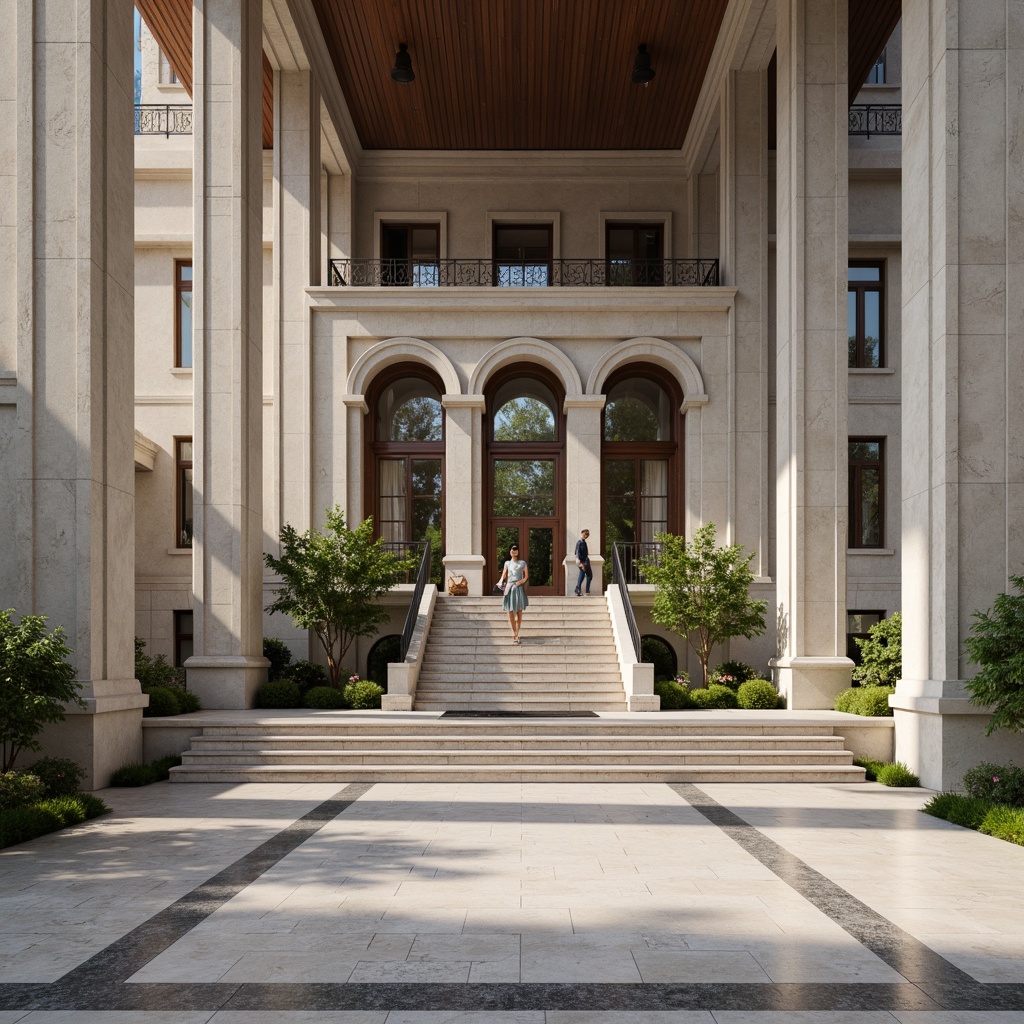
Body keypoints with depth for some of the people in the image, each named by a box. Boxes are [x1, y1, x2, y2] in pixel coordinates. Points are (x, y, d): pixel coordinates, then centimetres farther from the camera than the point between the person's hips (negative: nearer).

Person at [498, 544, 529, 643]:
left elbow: (526, 576, 8)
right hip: (509, 589, 1)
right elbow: (504, 575, 7)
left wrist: (522, 581, -9)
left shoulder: (522, 563, 8)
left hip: (519, 589, -1)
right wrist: (501, 583, -9)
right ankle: (514, 635, 0)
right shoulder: (507, 563, 12)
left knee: (519, 612, 1)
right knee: (510, 612, -4)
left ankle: (517, 634, 9)